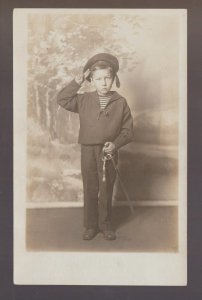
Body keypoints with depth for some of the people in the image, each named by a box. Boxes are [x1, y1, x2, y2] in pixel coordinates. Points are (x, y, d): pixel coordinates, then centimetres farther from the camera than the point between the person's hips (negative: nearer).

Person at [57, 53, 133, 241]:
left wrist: (116, 143, -17)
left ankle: (106, 225, 24)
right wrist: (76, 83, -5)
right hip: (88, 151, 1)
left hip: (109, 153, -1)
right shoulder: (84, 100, 2)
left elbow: (127, 130, -1)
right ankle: (90, 225, 23)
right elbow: (62, 100, 1)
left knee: (106, 191, 9)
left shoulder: (120, 102, -2)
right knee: (90, 190, 9)